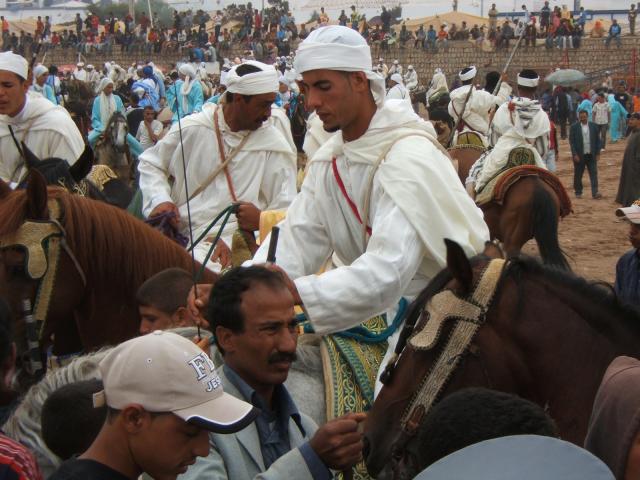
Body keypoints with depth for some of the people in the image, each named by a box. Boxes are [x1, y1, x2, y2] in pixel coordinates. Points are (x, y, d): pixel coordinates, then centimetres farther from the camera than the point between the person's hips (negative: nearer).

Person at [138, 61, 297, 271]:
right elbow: (150, 163, 20)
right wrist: (159, 199, 2)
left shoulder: (274, 146, 4)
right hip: (177, 234, 2)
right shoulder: (192, 128, 6)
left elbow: (286, 211, 3)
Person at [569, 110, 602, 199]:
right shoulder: (574, 127, -3)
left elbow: (597, 140, 8)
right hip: (579, 155, -1)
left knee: (594, 173, -5)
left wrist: (597, 153, 3)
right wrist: (575, 154, -11)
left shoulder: (593, 126, 4)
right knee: (578, 175, 6)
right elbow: (571, 141, -4)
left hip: (591, 155, 1)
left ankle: (595, 192, -8)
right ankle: (578, 192, 19)